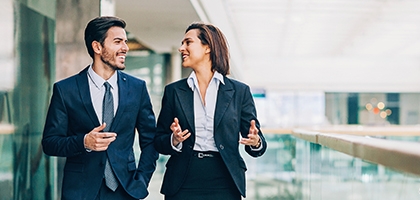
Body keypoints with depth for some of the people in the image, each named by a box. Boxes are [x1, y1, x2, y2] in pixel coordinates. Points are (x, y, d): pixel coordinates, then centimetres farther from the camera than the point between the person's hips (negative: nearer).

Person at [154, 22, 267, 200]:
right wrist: (174, 140, -14)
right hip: (183, 185, 1)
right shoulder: (173, 91, 6)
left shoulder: (239, 91, 3)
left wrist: (255, 142, -18)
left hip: (224, 185, -1)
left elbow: (255, 138, 4)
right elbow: (159, 141, 7)